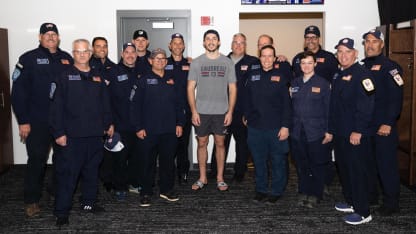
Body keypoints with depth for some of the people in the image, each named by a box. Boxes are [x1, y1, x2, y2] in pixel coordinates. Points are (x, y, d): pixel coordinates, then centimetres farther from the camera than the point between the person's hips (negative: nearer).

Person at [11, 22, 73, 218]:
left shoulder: (66, 59, 8)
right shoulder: (29, 59, -3)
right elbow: (18, 91, -6)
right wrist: (23, 121, -11)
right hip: (37, 121, -3)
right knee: (36, 160, 3)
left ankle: (58, 192, 32)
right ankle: (31, 200, 18)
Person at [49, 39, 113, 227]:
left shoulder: (98, 77, 13)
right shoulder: (65, 77, -2)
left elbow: (105, 103, 19)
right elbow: (56, 107, -7)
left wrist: (108, 123, 15)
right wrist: (58, 132, -12)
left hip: (95, 134, 5)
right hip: (72, 135, -5)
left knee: (92, 171, 13)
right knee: (68, 173, -2)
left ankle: (88, 203, 28)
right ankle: (62, 211, 7)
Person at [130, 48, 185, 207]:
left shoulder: (172, 80, 11)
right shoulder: (144, 80, 0)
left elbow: (178, 103, 13)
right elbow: (135, 105, -3)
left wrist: (179, 123, 5)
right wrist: (138, 127, -9)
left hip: (170, 130, 3)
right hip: (149, 130, -3)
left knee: (168, 161, 10)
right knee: (148, 162, 3)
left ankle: (167, 189, 24)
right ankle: (146, 193, 14)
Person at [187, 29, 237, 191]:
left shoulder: (227, 62, 3)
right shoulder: (196, 62, 2)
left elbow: (232, 89, 3)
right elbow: (191, 88, 1)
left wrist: (230, 111, -4)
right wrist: (193, 111, -6)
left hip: (221, 112, 0)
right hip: (201, 111, 0)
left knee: (220, 144, 8)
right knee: (202, 143, 7)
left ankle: (220, 178, 19)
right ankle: (202, 178, 20)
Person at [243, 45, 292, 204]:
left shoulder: (281, 76, -2)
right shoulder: (252, 75, 7)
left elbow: (287, 103, -5)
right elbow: (247, 99, 11)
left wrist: (285, 126, -10)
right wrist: (247, 117, 5)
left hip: (276, 128, -3)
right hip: (255, 127, 3)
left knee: (278, 161, 6)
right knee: (259, 161, 11)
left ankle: (276, 192, 20)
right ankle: (261, 190, 25)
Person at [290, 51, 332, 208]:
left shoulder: (323, 83, -2)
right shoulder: (294, 83, 10)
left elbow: (329, 108, -4)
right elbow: (290, 106, 11)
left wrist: (329, 131, -8)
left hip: (316, 132, -3)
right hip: (297, 132, 4)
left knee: (317, 165, 5)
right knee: (301, 164, 11)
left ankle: (315, 195, 19)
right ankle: (305, 192, 26)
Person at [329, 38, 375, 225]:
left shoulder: (361, 74, -13)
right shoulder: (339, 75, 15)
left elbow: (366, 105, -21)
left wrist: (358, 131, -22)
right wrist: (331, 129, 18)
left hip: (356, 135, -9)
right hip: (340, 133, 9)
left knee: (357, 172, -3)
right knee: (344, 169, 17)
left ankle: (363, 212, 7)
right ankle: (351, 202, 32)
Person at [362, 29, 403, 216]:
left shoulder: (390, 67, -6)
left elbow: (396, 97, -13)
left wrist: (388, 123, -18)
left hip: (383, 127, -6)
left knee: (387, 164, 1)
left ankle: (391, 203, 14)